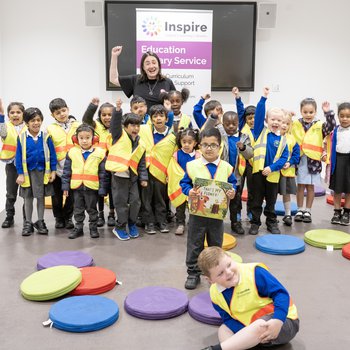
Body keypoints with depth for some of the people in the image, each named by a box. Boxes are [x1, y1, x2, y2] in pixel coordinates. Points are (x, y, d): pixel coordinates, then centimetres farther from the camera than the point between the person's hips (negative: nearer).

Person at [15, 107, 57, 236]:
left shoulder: (46, 137, -7)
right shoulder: (21, 137, -8)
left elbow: (52, 155, -3)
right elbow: (19, 156, -5)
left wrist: (53, 171, -5)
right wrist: (20, 174, -6)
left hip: (42, 171, 0)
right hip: (27, 171, 0)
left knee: (41, 197, 11)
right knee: (28, 197, 11)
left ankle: (40, 222, 24)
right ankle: (28, 223, 23)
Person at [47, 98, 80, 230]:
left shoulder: (78, 126, 2)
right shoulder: (50, 129, -1)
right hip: (57, 168, 0)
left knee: (71, 194, 10)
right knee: (57, 195, 11)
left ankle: (68, 217, 26)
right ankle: (59, 218, 27)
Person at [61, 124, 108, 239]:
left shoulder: (99, 153, -8)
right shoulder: (72, 152, -1)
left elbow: (103, 174, -5)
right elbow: (66, 171, 4)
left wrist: (102, 190, -7)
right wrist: (65, 186, 1)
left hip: (92, 187, -2)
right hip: (76, 187, 2)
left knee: (92, 209, 13)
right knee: (78, 210, 15)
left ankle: (93, 228, 28)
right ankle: (78, 228, 29)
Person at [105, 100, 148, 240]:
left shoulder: (140, 144, 9)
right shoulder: (119, 135, -2)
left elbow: (142, 164, 12)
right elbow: (115, 123, -21)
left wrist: (143, 178, 5)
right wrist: (118, 110, -36)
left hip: (133, 177, 4)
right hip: (119, 175, -4)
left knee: (135, 201, 6)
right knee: (122, 202, 2)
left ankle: (132, 224, 27)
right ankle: (120, 227, 18)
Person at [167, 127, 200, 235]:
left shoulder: (198, 156, -9)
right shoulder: (176, 155, -6)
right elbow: (172, 171, -1)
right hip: (179, 186, 1)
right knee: (180, 207, 12)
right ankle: (180, 224, 24)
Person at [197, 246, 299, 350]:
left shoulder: (254, 272, -21)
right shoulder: (215, 294, -5)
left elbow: (281, 294, -21)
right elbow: (229, 319, -4)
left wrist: (277, 321, -35)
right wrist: (249, 333, -23)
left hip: (283, 321, -6)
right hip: (251, 326, 6)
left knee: (259, 326, -36)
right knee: (223, 329, -9)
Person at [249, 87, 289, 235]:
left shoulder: (282, 140, 1)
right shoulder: (261, 131, -1)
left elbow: (284, 158, -4)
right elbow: (259, 114, -13)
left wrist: (271, 168, -16)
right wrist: (264, 98, -19)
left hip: (273, 174, 1)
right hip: (258, 171, -1)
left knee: (271, 202, 15)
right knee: (256, 201, 9)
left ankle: (271, 223, 28)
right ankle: (255, 223, 20)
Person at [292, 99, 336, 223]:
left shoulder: (319, 126, 1)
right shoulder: (295, 125, 5)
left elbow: (331, 126, -14)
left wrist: (328, 113, -23)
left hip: (313, 161, -1)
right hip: (299, 160, 1)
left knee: (310, 186, 8)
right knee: (300, 185, 9)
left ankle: (307, 211, 20)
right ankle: (300, 210, 20)